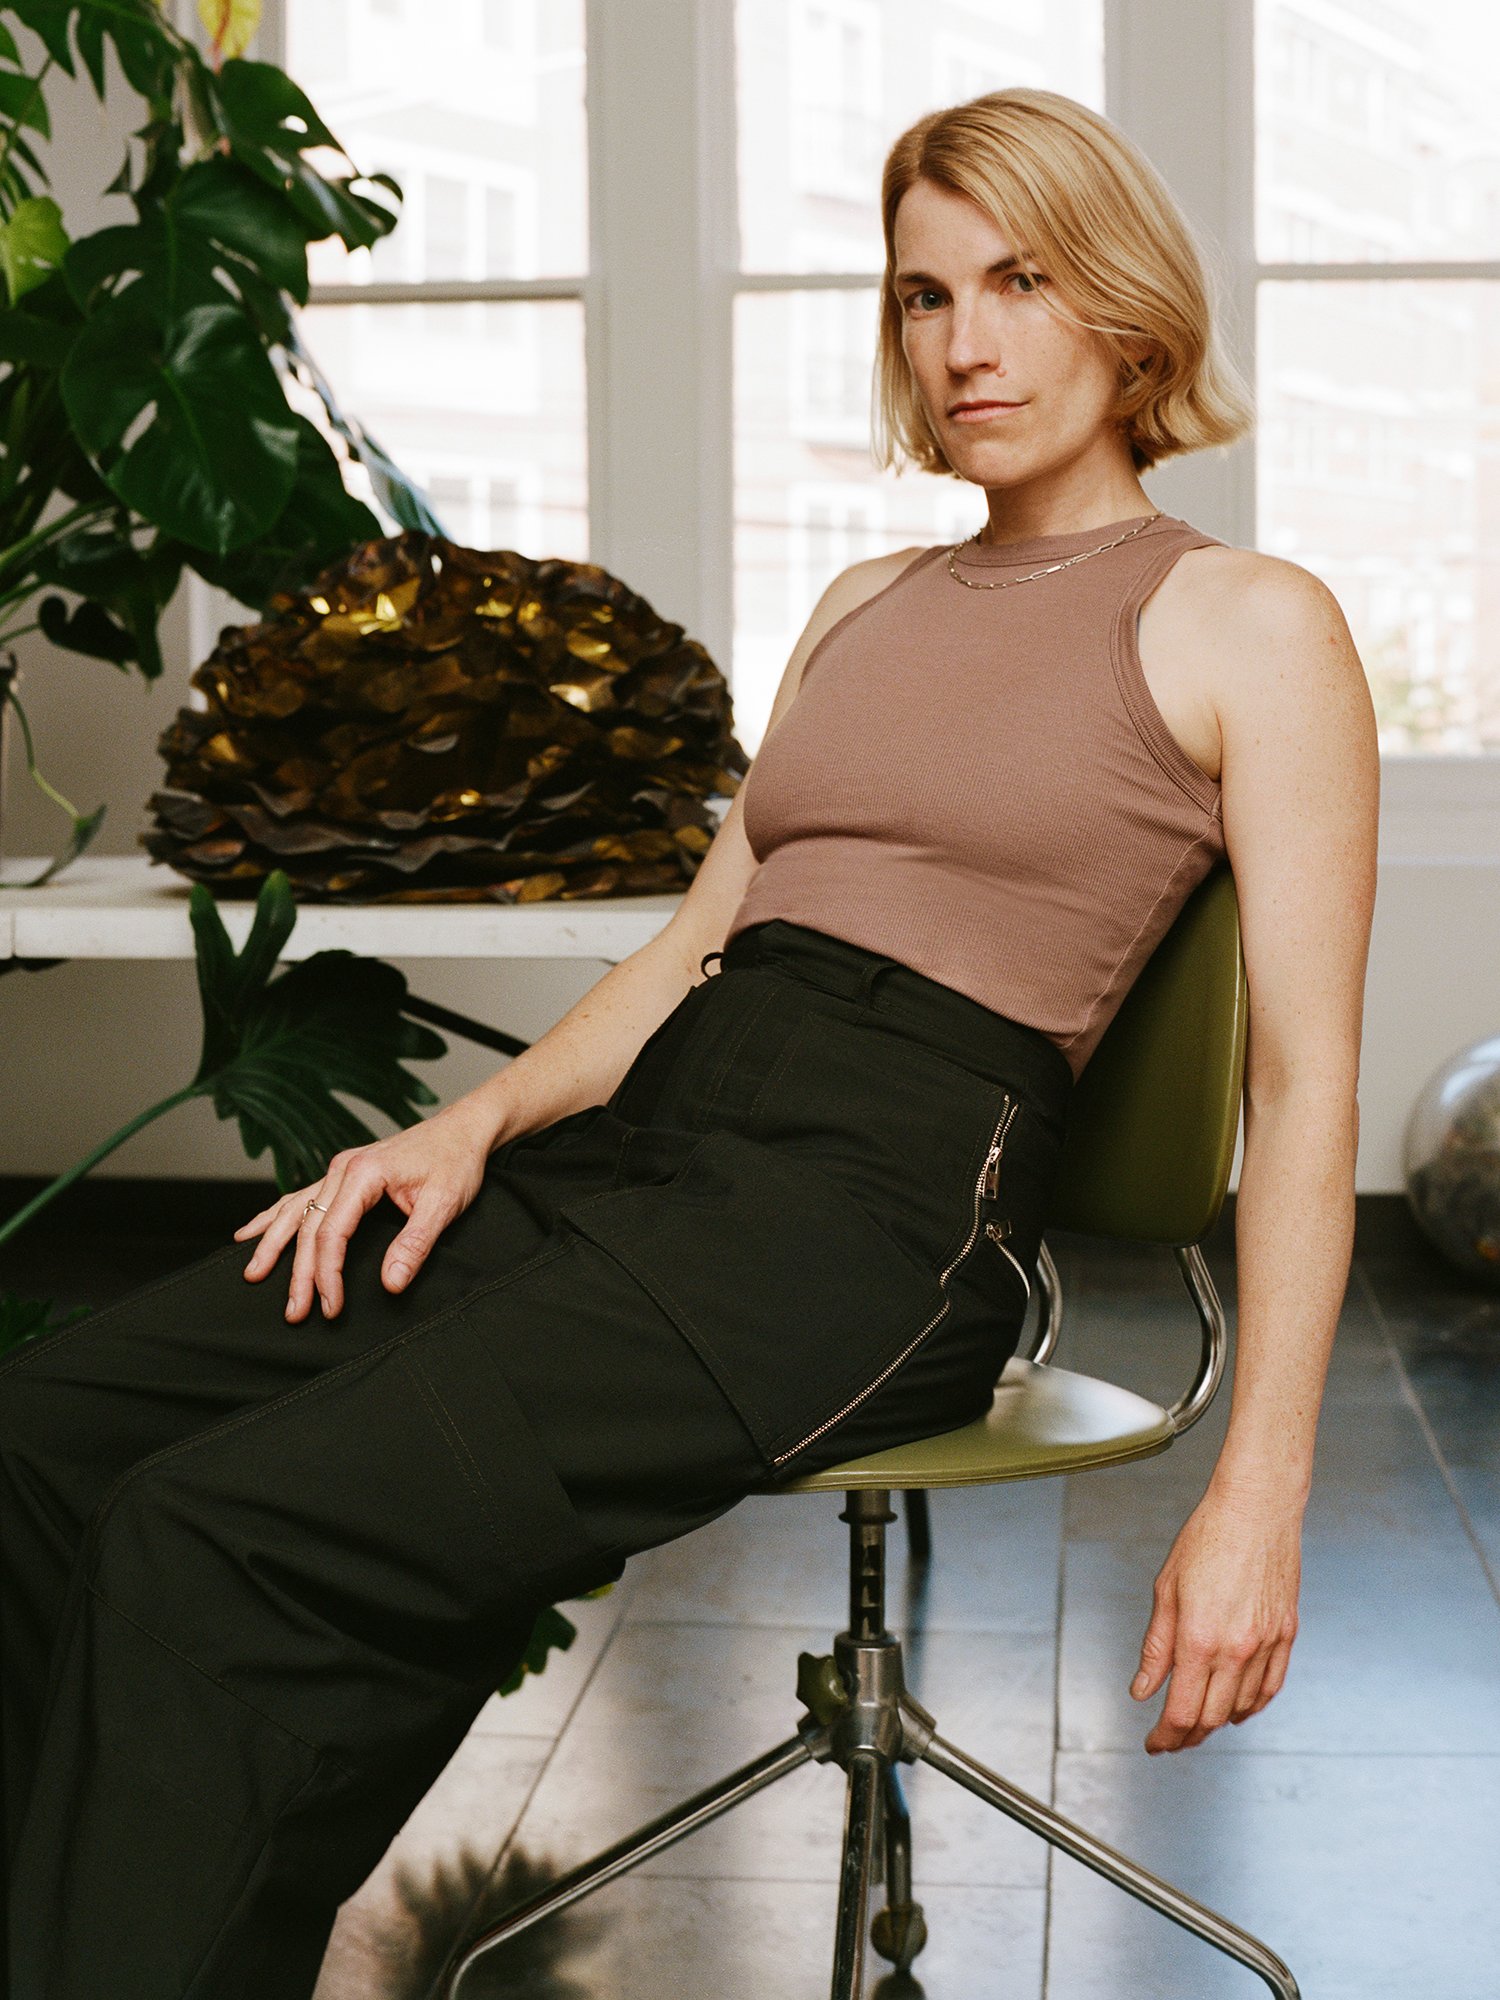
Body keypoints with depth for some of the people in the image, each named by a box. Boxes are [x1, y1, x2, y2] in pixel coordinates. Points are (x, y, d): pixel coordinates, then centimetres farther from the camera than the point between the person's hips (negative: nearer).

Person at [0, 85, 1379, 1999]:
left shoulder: (1250, 626, 4)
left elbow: (1304, 1085, -3)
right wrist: (476, 1122, 3)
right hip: (648, 1128, 7)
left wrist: (1258, 1490, -11)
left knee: (216, 1544, -26)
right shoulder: (865, 605, 24)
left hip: (884, 1201, -7)